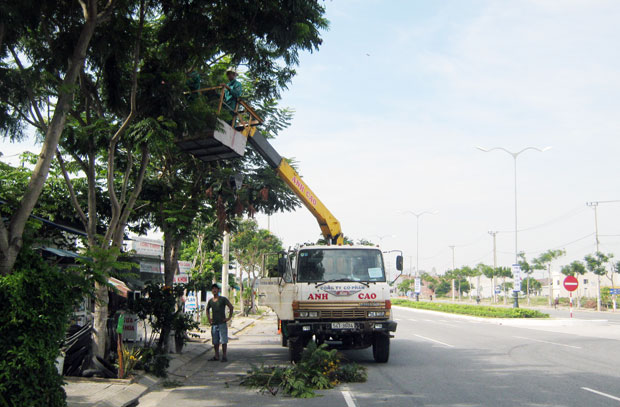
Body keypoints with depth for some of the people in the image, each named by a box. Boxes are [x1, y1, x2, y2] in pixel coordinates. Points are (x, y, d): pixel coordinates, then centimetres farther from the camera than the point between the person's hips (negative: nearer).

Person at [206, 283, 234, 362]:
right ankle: (216, 356, 16)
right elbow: (207, 309, 27)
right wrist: (209, 318, 16)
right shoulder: (210, 301, 10)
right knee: (215, 341, 8)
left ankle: (224, 356, -1)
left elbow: (231, 307, -3)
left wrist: (229, 317, -7)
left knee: (223, 341, -5)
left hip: (222, 323, -5)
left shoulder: (223, 299, -4)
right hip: (214, 323, 5)